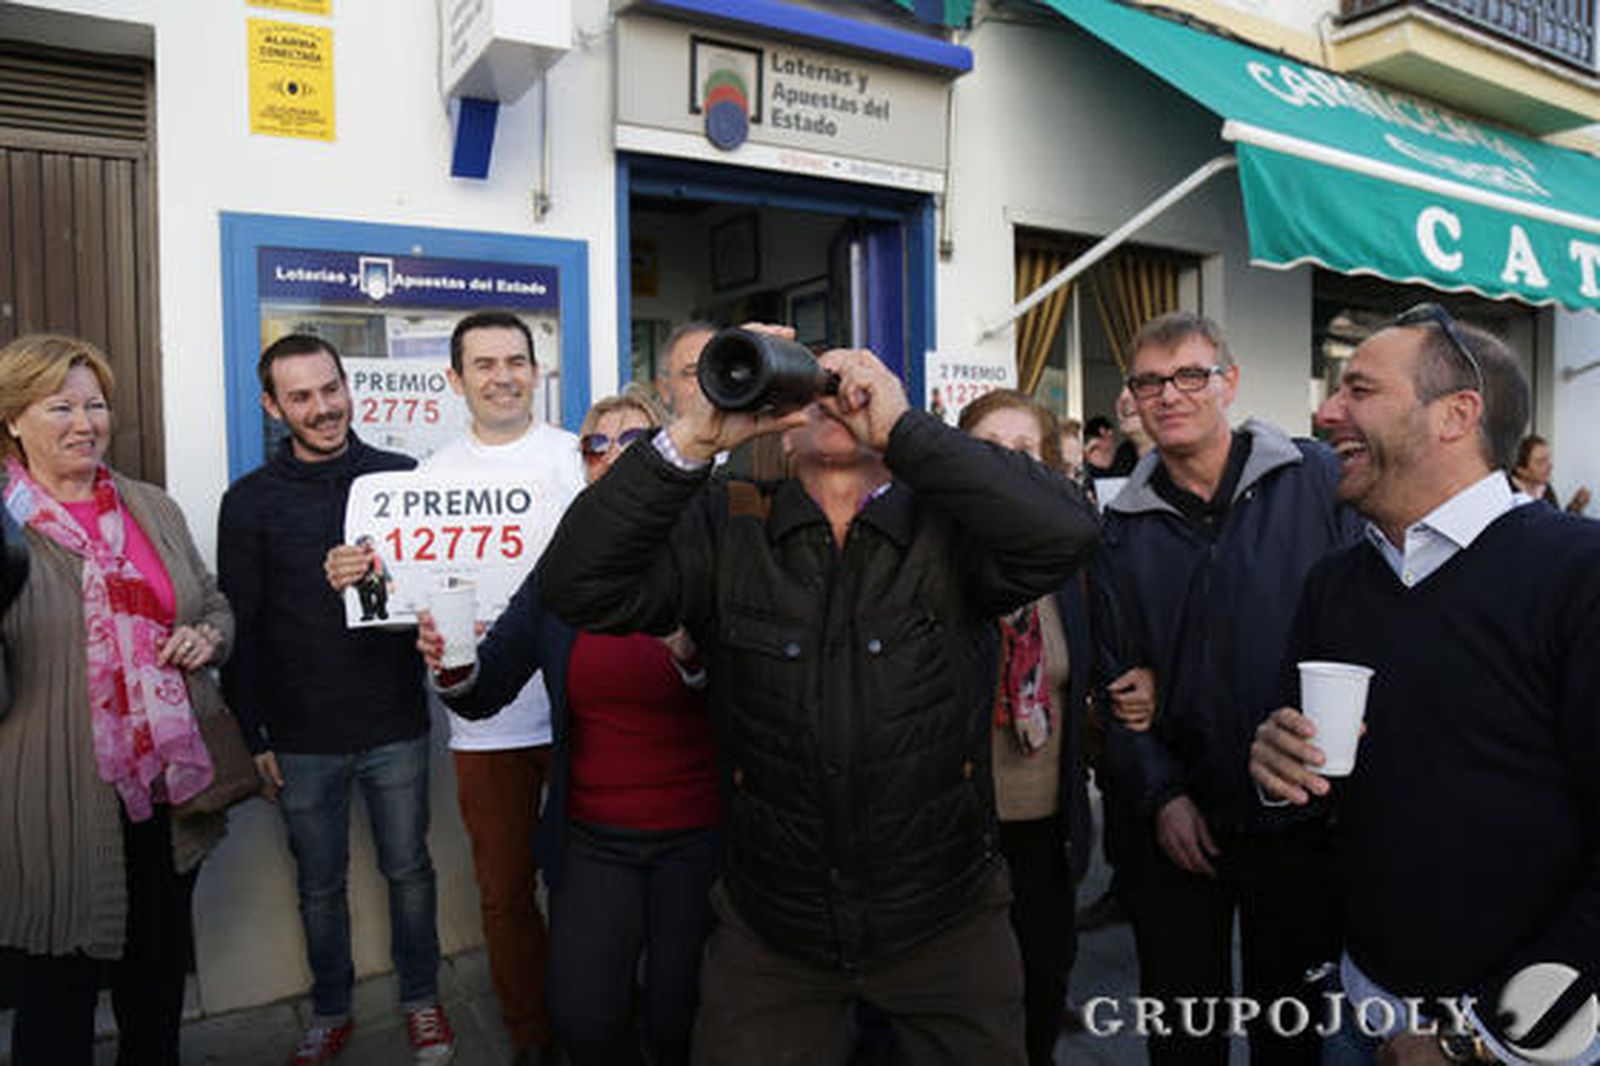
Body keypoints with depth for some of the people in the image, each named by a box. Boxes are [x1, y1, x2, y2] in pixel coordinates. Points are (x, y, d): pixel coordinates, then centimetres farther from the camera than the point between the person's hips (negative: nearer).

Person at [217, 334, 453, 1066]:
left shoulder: (401, 478, -2)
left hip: (395, 727, 0)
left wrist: (373, 578, -21)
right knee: (319, 884, 16)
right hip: (301, 737, 1)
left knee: (408, 870, 14)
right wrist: (254, 735, -2)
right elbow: (240, 626, 1)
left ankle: (421, 1000, 34)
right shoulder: (250, 501, -1)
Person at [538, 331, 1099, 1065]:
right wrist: (697, 436, -28)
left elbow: (1063, 531, -28)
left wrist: (900, 425, -27)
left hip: (946, 925, 0)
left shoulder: (948, 528, -9)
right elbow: (579, 585, -19)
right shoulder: (726, 531, -7)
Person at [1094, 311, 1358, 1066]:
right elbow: (1117, 681, 4)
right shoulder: (1122, 528, 4)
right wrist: (1160, 796, -6)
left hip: (1301, 816, -1)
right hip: (1171, 826, 2)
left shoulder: (1319, 479, -3)